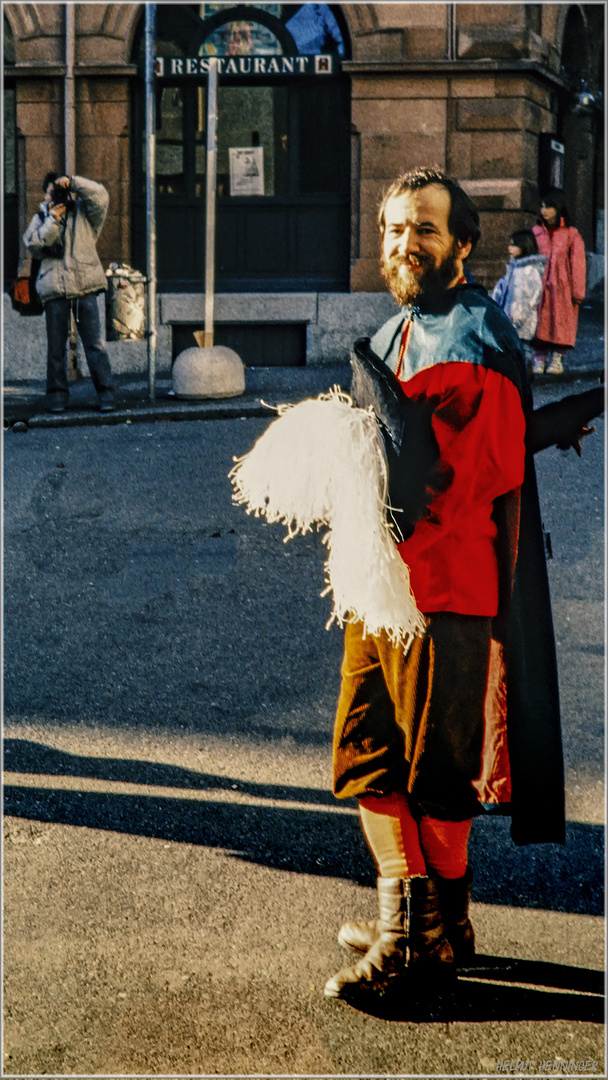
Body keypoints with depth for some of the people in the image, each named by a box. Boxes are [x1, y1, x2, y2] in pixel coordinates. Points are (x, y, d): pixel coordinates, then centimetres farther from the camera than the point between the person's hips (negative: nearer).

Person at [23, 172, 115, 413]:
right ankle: (57, 395, 11)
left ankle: (106, 393, -4)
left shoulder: (83, 212, 11)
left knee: (94, 341, -6)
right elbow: (33, 245, 1)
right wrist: (52, 221, -7)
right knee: (56, 345, 4)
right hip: (54, 288, 2)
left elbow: (100, 196, -6)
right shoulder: (41, 218, 15)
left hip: (85, 285, -2)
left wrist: (72, 182, -9)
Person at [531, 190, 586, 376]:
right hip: (540, 287, 2)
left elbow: (577, 264, 0)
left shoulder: (571, 235, -2)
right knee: (540, 323, 0)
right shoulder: (536, 232, 6)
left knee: (561, 322, 1)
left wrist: (577, 291, -3)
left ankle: (557, 359, 9)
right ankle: (539, 360, 5)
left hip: (562, 287, -2)